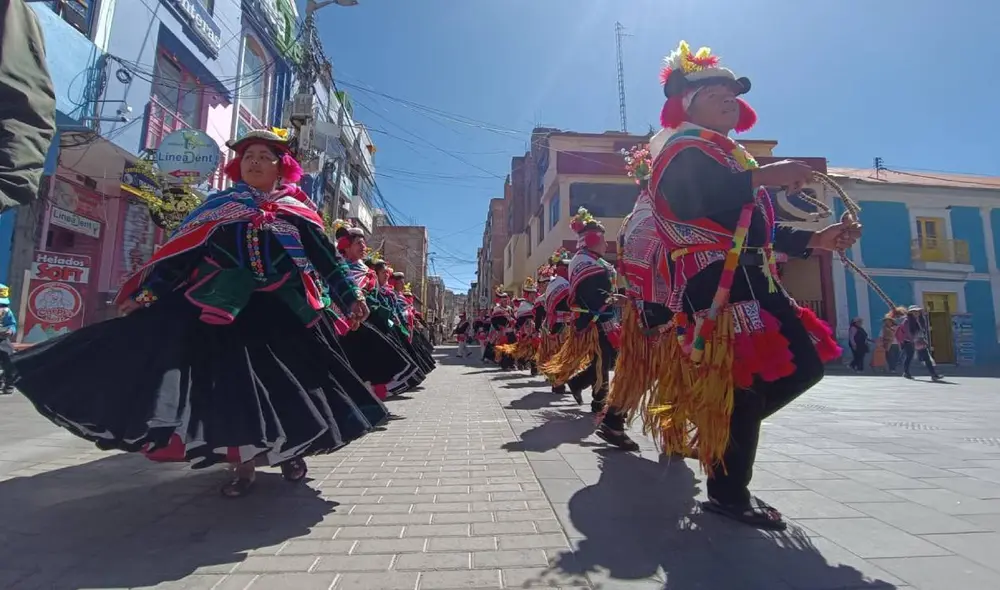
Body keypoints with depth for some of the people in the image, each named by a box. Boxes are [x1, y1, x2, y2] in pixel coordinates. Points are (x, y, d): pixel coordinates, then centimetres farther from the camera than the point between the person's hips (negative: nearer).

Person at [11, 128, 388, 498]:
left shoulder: (297, 211, 6)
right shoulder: (219, 205, 10)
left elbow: (326, 257, 2)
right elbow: (179, 253, 9)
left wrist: (352, 297, -4)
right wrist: (145, 293, 5)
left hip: (284, 312, 0)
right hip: (225, 310, 1)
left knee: (287, 386, 6)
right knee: (230, 386, 1)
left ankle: (289, 449, 30)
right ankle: (244, 465, 17)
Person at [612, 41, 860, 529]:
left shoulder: (731, 158, 29)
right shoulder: (685, 148, 0)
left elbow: (759, 232, 25)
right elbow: (688, 202, -25)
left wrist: (816, 240, 13)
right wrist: (764, 176, -23)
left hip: (752, 280, 10)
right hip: (715, 282, -10)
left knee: (805, 364, 8)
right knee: (744, 382, -10)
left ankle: (717, 430, 18)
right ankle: (728, 492, 6)